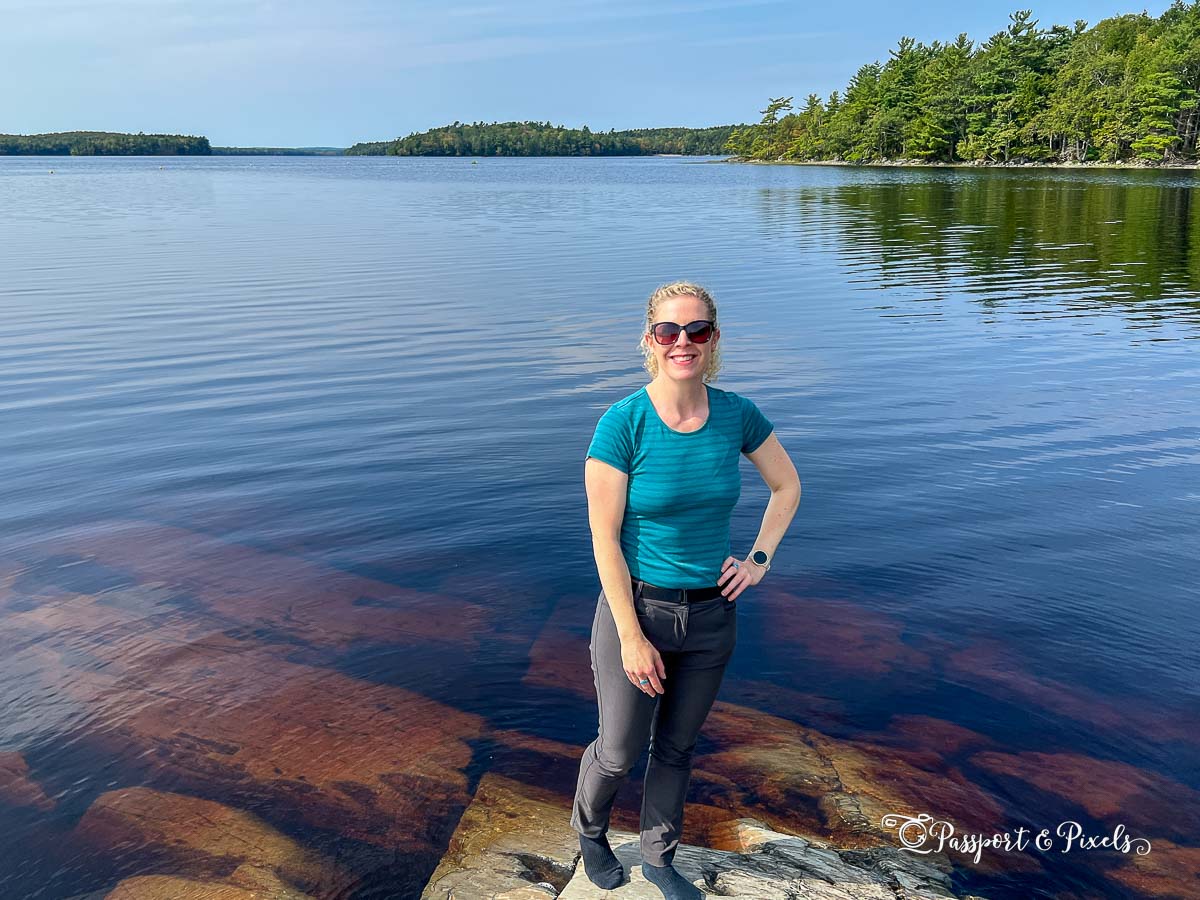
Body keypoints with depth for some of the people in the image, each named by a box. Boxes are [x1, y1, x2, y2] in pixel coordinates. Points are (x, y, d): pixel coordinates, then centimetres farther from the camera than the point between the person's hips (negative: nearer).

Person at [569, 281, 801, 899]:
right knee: (619, 751, 13)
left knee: (677, 746, 20)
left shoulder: (736, 415, -7)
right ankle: (589, 830, 47)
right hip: (636, 608, -3)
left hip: (712, 613, 3)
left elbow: (787, 487, 10)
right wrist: (632, 636, -16)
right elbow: (604, 538, -17)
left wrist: (759, 559, 1)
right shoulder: (622, 424, -19)